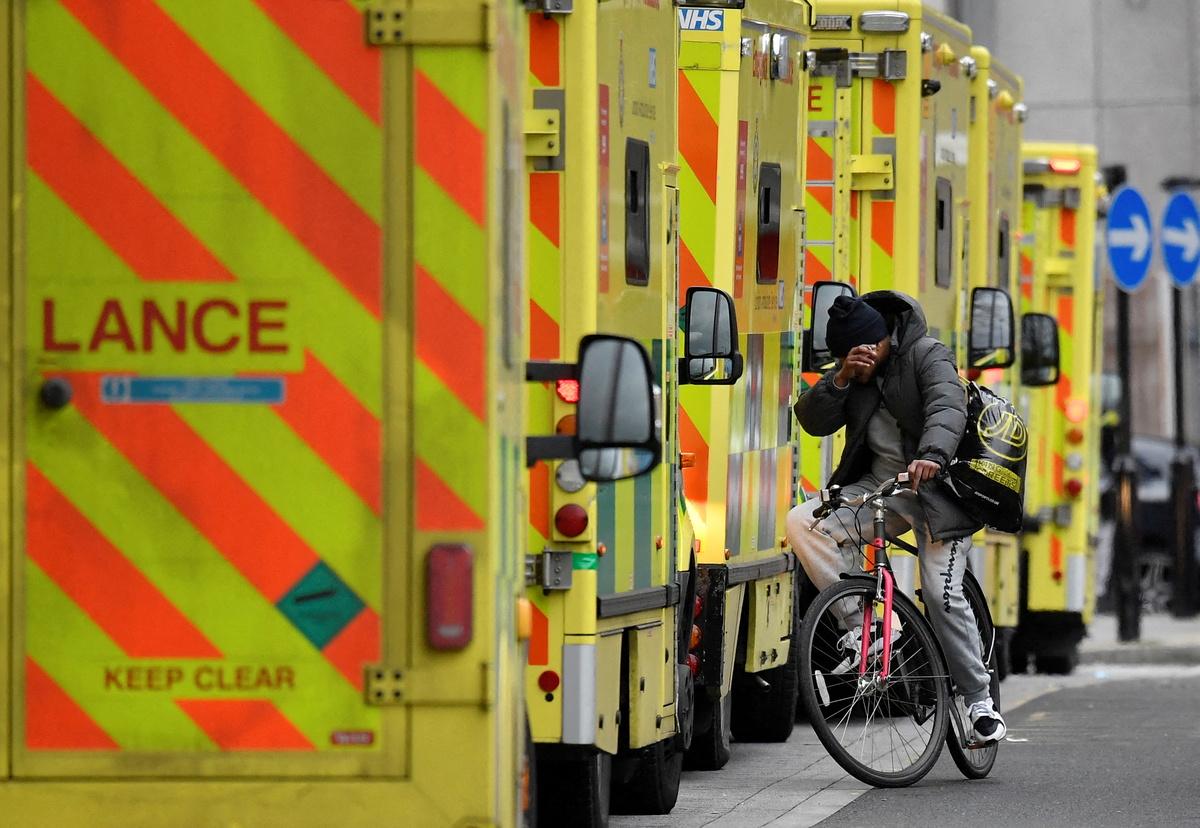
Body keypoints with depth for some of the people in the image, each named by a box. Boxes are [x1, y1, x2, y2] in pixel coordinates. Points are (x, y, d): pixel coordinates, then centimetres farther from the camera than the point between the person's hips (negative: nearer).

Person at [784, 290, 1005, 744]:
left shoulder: (928, 356, -11)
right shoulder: (851, 371, 6)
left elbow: (947, 407, -29)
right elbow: (813, 421, -2)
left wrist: (932, 455, -49)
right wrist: (841, 379, -20)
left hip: (935, 486, -6)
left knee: (943, 595, -13)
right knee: (803, 523, -17)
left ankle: (980, 700, 1)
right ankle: (860, 627, -17)